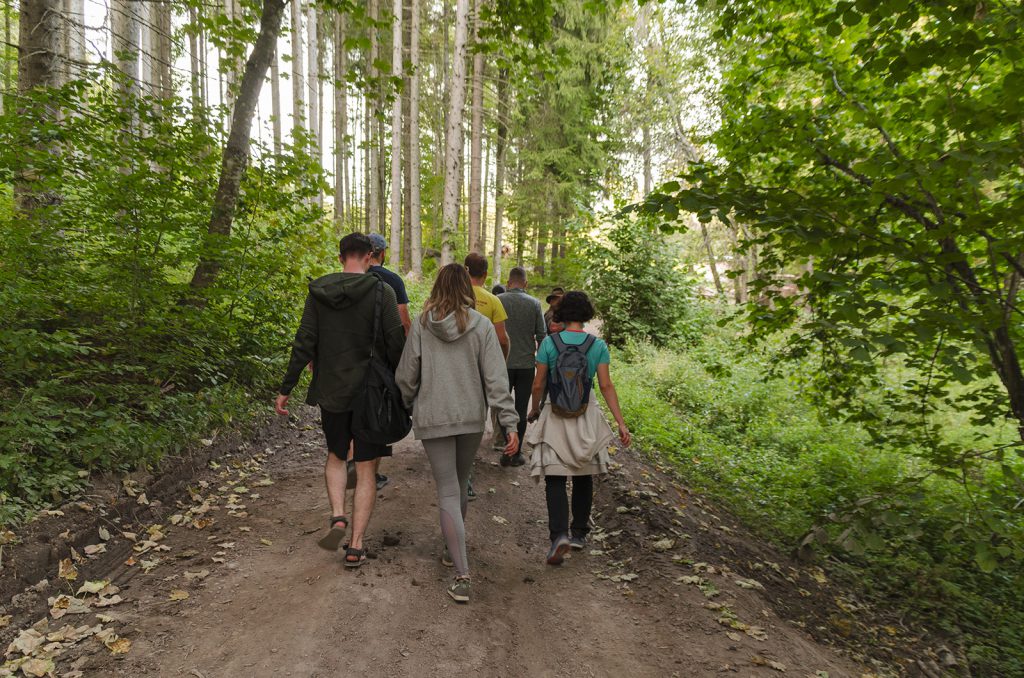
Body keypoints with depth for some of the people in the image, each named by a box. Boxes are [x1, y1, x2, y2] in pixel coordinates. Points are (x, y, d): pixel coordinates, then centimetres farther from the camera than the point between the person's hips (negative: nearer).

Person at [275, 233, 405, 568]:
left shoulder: (318, 291, 0)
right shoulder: (381, 292, -9)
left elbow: (304, 344, -1)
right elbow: (396, 343, -12)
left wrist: (286, 388, 5)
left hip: (331, 390, 3)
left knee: (335, 456, 25)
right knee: (366, 468, 8)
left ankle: (337, 517, 8)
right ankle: (356, 545, 12)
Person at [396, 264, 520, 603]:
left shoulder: (421, 324, -5)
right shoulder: (481, 325, -6)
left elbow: (407, 374, -1)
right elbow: (495, 378, -10)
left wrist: (403, 407, 16)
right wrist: (510, 422, -9)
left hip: (433, 417, -1)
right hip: (471, 417, 1)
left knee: (448, 492, 3)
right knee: (460, 484, 21)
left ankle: (462, 575, -2)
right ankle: (452, 549, 40)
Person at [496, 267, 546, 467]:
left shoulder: (497, 301, -3)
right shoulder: (534, 303, -1)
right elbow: (542, 335, 1)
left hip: (503, 363, 0)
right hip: (526, 363, 1)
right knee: (521, 409, 8)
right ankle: (516, 452, 12)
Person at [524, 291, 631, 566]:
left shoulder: (549, 342, -6)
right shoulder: (598, 345, -3)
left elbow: (538, 384, -3)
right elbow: (606, 386, -7)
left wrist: (534, 410, 15)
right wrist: (621, 423, -3)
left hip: (555, 417, -2)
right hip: (587, 418, 2)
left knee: (555, 479, 2)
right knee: (583, 477, 17)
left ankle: (559, 534, -15)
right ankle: (579, 533, 27)